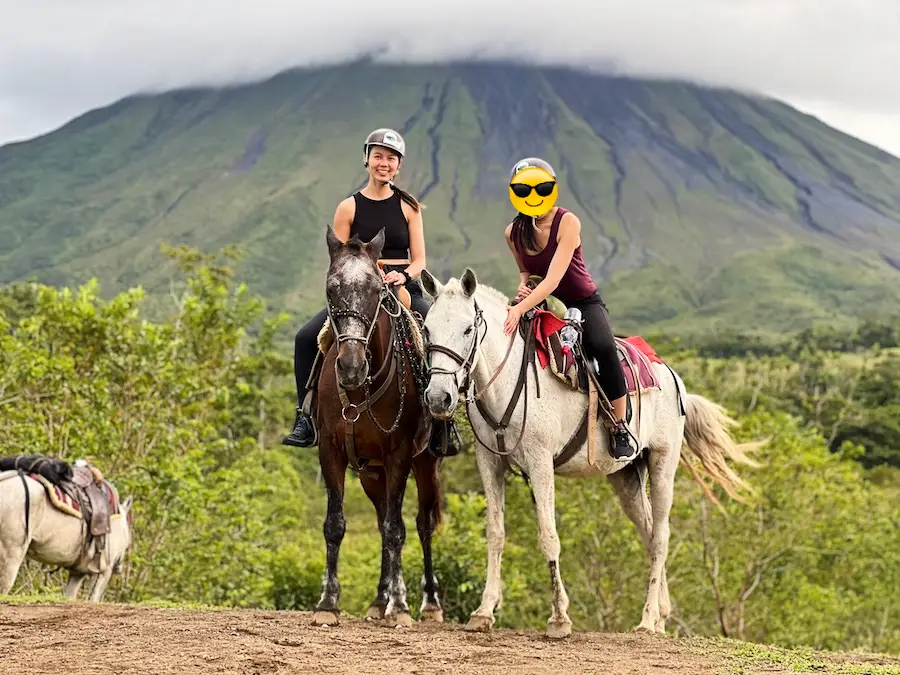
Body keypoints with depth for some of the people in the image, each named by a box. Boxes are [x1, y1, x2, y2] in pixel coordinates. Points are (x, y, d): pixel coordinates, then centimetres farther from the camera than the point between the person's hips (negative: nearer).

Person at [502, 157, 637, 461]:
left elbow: (554, 278, -30)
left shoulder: (567, 222, -20)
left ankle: (620, 428, -23)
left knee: (603, 347, -35)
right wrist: (523, 284, -8)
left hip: (583, 303, -6)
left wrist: (521, 309, -42)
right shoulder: (514, 232, -3)